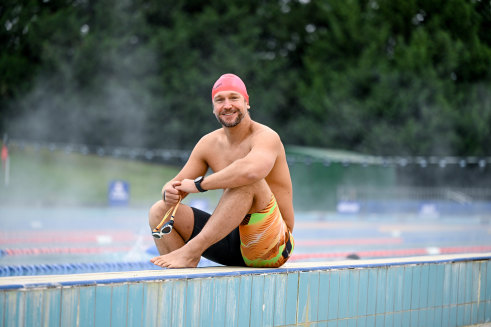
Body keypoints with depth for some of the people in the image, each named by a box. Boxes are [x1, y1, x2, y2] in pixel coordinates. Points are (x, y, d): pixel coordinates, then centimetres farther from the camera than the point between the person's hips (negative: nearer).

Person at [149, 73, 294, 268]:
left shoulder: (266, 137, -13)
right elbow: (176, 184, 7)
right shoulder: (208, 144, 7)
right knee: (159, 212, -3)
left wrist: (199, 184, -26)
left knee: (248, 180, -32)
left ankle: (191, 251, -33)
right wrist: (170, 194, -19)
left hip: (274, 245, -7)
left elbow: (251, 170, -37)